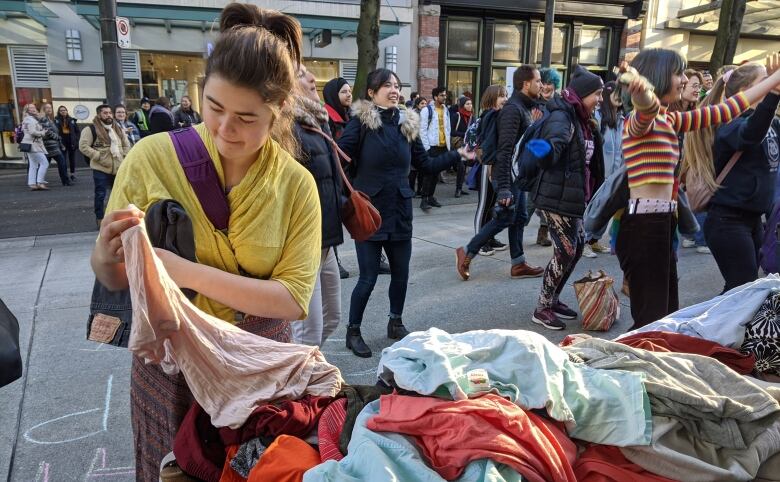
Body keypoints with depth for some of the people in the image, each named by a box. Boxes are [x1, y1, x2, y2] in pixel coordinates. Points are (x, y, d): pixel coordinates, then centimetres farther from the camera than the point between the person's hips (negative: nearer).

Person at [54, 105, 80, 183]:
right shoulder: (56, 120, 2)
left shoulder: (72, 120, 8)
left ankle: (73, 175, 16)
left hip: (71, 142, 2)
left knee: (72, 159, 8)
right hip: (62, 142, -1)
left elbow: (77, 131, 9)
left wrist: (76, 140, 0)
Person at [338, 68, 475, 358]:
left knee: (401, 272, 11)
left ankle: (396, 323, 34)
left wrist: (457, 155, 11)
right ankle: (353, 331, 18)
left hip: (400, 210, 5)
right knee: (368, 277, -2)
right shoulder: (360, 122, -7)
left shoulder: (407, 124, 8)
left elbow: (426, 165, 13)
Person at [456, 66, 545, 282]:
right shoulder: (513, 109, -19)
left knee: (519, 218, 12)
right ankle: (467, 252, 9)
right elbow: (504, 150, -25)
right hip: (509, 176, -10)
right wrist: (503, 187, -27)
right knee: (504, 219, -2)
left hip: (518, 175, 10)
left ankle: (518, 264, 21)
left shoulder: (525, 107, 13)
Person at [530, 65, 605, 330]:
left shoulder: (583, 120, 13)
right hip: (557, 197, -9)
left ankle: (553, 300, 26)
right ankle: (542, 308, 7)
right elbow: (550, 152, -35)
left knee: (576, 248, 13)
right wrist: (546, 151, -57)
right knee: (565, 252, -6)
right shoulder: (561, 117, -15)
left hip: (573, 196, 10)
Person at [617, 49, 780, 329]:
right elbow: (647, 106, -36)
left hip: (662, 223, 10)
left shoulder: (668, 120, 16)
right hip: (642, 226, -10)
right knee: (651, 319, -5)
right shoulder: (640, 119, -11)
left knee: (667, 314, 16)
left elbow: (725, 112, 23)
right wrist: (642, 91, -60)